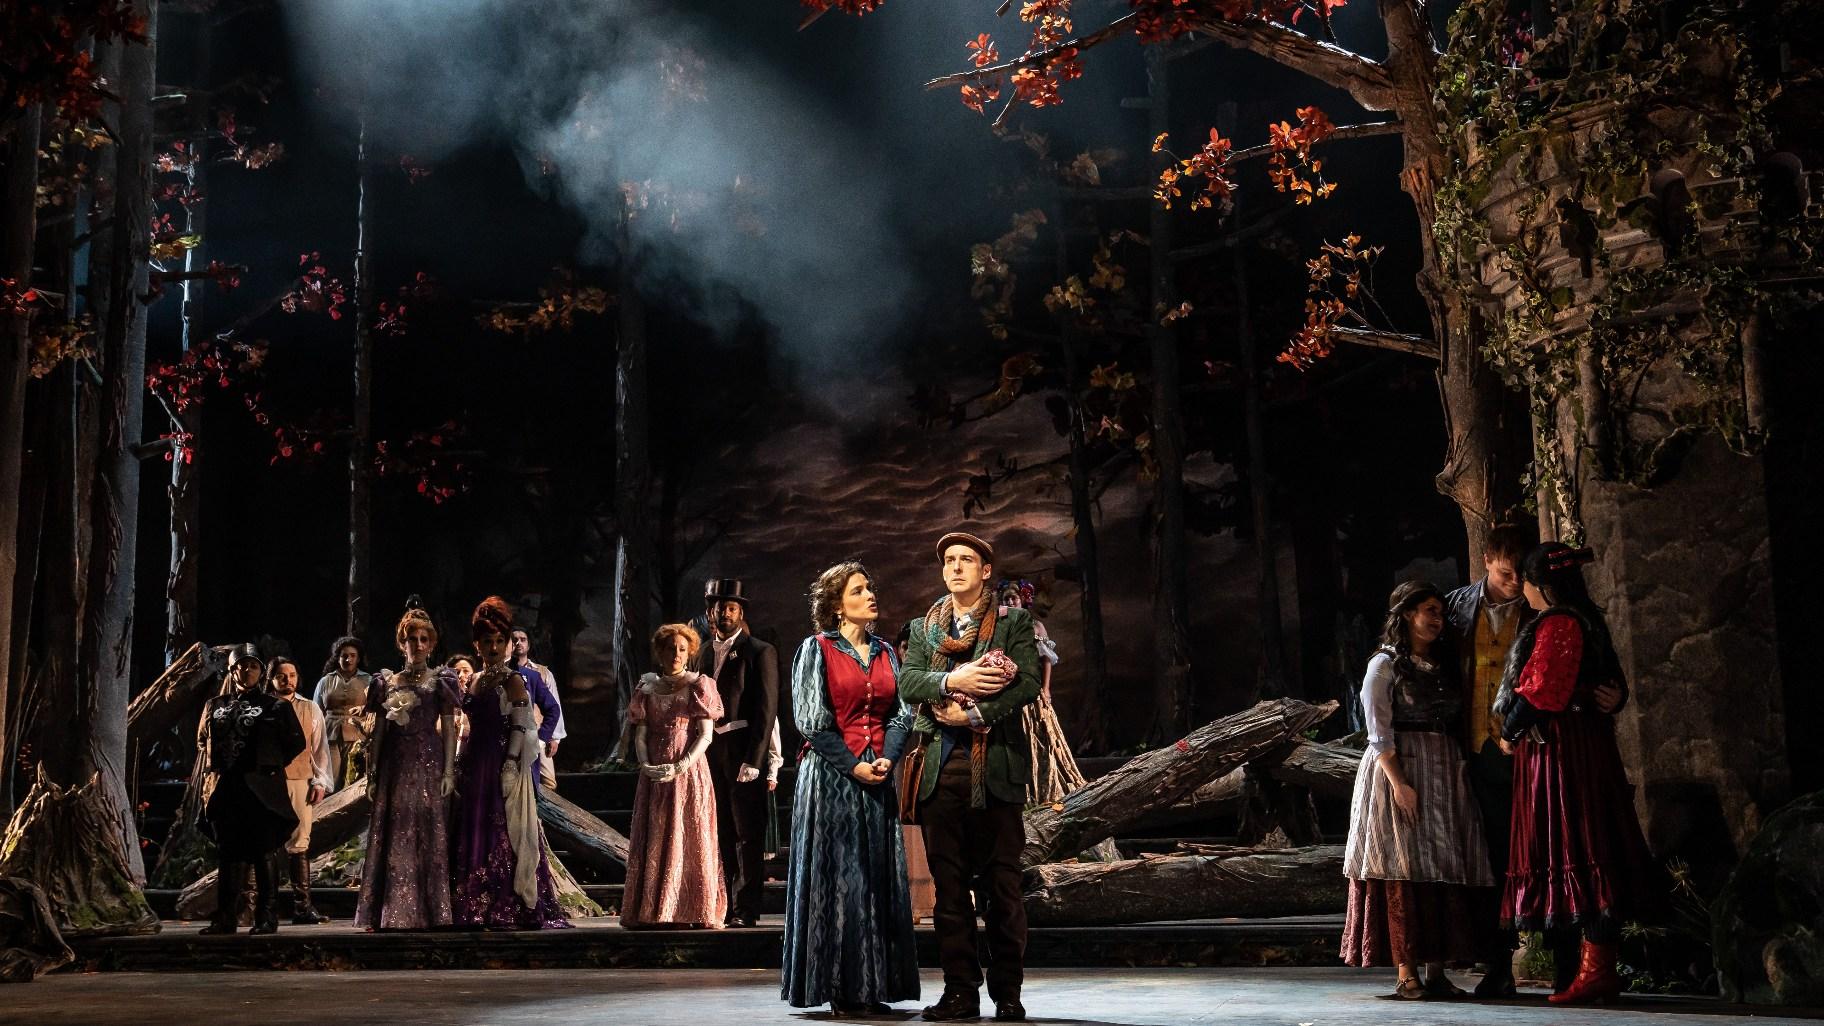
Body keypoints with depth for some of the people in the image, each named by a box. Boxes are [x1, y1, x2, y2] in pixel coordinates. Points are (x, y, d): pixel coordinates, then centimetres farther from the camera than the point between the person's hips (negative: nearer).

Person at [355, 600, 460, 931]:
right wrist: (372, 774, 5)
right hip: (395, 767, 2)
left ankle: (428, 912, 0)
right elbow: (378, 731, 10)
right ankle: (393, 914, 5)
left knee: (428, 836, -3)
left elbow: (449, 727, 1)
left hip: (429, 765, -2)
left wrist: (449, 770, -8)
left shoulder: (440, 680, 5)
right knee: (393, 838, 1)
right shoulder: (387, 683, 11)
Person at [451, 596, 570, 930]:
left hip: (502, 766, -7)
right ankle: (479, 909, 14)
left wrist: (510, 767, -18)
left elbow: (521, 729, -11)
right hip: (475, 765, 7)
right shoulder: (475, 681, 14)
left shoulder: (513, 682, -6)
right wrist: (461, 763, 13)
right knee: (473, 835, 7)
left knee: (502, 835, -6)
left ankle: (507, 909, -1)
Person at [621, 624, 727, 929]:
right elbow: (640, 734, 8)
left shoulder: (699, 685, 2)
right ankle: (650, 912, 7)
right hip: (654, 775, 3)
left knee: (690, 839, -4)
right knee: (652, 841, 3)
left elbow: (706, 734, -5)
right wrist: (645, 764, -11)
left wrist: (682, 766, -17)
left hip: (689, 772, -3)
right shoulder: (647, 688, 12)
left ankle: (695, 911, -1)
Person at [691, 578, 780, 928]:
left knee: (748, 834, -2)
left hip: (743, 751, -5)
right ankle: (723, 906, 16)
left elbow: (767, 709, -7)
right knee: (721, 834, 10)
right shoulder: (703, 652, 15)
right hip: (709, 751, 5)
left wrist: (753, 759, -14)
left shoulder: (759, 652, -2)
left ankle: (746, 909, 0)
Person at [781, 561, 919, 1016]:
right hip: (831, 776, -5)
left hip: (878, 779, 5)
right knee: (836, 876, -4)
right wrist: (853, 765, -14)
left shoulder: (885, 653, 13)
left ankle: (872, 986, 10)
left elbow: (899, 713, 10)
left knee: (879, 877, 4)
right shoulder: (816, 650, -2)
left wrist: (887, 759, -8)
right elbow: (811, 718, -7)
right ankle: (839, 988, 2)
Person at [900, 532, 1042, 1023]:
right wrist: (953, 680, -15)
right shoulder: (923, 627, 17)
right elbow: (906, 682, 2)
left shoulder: (1015, 622, 7)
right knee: (949, 885, 4)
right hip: (940, 766, 3)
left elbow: (1028, 684, -6)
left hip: (996, 765, -3)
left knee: (1002, 882, -1)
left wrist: (973, 714, -13)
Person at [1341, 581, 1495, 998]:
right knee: (1404, 872, -8)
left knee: (1446, 872, 1)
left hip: (1446, 776, 6)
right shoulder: (1385, 665, -1)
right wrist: (1399, 784, -18)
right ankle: (1407, 973, -6)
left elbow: (1458, 725, 16)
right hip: (1401, 770, -6)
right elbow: (1379, 734, -8)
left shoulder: (1446, 665, 18)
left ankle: (1436, 971, 5)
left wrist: (1461, 771, 3)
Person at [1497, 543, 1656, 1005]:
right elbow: (1614, 686, 20)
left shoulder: (1557, 624, -14)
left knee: (1576, 851, -8)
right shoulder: (1586, 621, 16)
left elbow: (1539, 690, -16)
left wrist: (1509, 733, -4)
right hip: (1586, 744, 10)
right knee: (1587, 852, 9)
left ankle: (1595, 969, -7)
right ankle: (1599, 967, 12)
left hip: (1560, 753, -10)